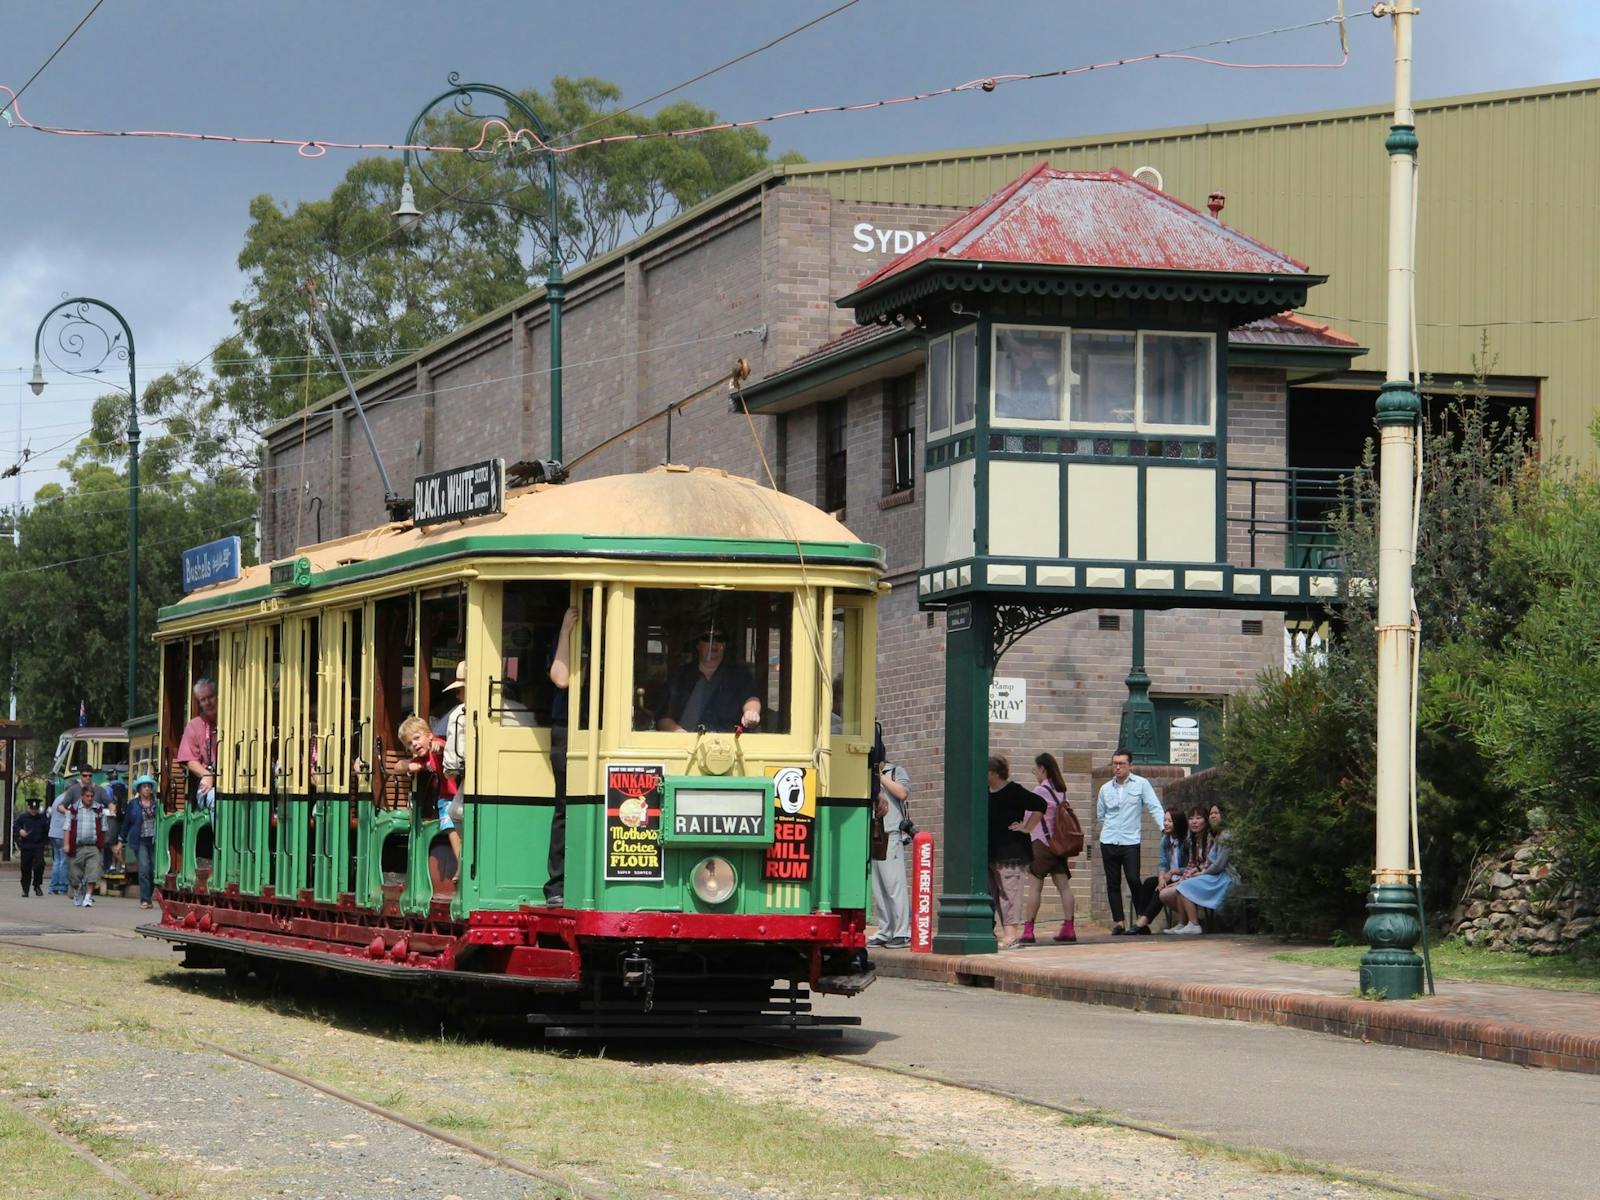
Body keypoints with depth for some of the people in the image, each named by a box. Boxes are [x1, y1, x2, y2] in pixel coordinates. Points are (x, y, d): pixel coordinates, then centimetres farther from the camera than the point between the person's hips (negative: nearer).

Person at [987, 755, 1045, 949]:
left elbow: (1041, 806, -13)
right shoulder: (986, 794, 13)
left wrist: (1027, 828, -11)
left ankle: (1011, 933, -15)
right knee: (995, 893, 8)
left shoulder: (1014, 792, -10)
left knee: (1009, 892, -12)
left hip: (1011, 852, -9)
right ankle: (1009, 933, 13)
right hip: (990, 853, 9)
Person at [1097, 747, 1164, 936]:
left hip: (1131, 841, -3)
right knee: (1113, 883, 3)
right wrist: (1112, 826, 10)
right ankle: (1118, 922, 7)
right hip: (1108, 841, 3)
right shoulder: (1106, 789, 10)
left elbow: (1154, 808, -3)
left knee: (1134, 881, -11)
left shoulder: (1141, 784, 1)